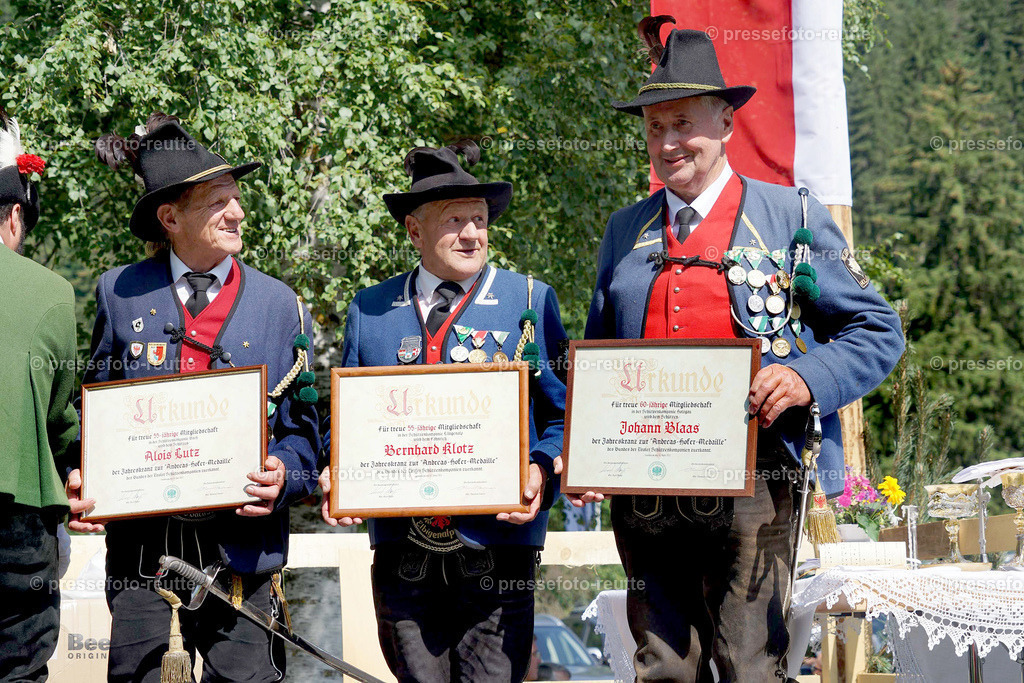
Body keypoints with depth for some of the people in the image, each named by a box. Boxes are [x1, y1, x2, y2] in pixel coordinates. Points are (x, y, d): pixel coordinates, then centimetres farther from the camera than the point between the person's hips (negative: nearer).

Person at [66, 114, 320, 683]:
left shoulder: (280, 305, 7)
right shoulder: (120, 293, 6)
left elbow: (302, 425, 8)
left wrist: (282, 476, -12)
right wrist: (80, 480, -6)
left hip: (241, 545, 0)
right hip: (141, 543, 0)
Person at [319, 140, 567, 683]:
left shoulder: (530, 301, 8)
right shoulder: (369, 310, 13)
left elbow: (563, 414, 6)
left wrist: (540, 471, -13)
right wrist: (337, 474, -3)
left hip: (495, 542, -2)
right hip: (402, 550, 2)